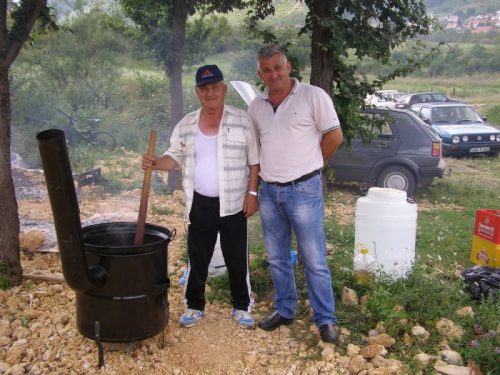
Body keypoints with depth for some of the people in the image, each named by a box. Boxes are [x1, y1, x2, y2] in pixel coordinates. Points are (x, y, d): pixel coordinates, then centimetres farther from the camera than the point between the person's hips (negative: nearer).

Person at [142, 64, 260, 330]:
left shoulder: (242, 121, -5)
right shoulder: (186, 125, 4)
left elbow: (254, 160, -3)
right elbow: (176, 157, 9)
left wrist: (252, 192, -8)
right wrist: (156, 163, -11)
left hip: (234, 204, -2)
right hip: (200, 204, 3)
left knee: (237, 258, 7)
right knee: (197, 257, 11)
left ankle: (241, 307, 23)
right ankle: (194, 306, 26)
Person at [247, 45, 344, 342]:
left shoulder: (313, 96, -7)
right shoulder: (256, 106, 8)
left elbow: (335, 136, -5)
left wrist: (308, 164, 3)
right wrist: (274, 168, 11)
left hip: (303, 190, -5)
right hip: (269, 192, 5)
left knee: (315, 260, 1)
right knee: (277, 259, 15)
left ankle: (326, 320, 14)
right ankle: (284, 310, 31)